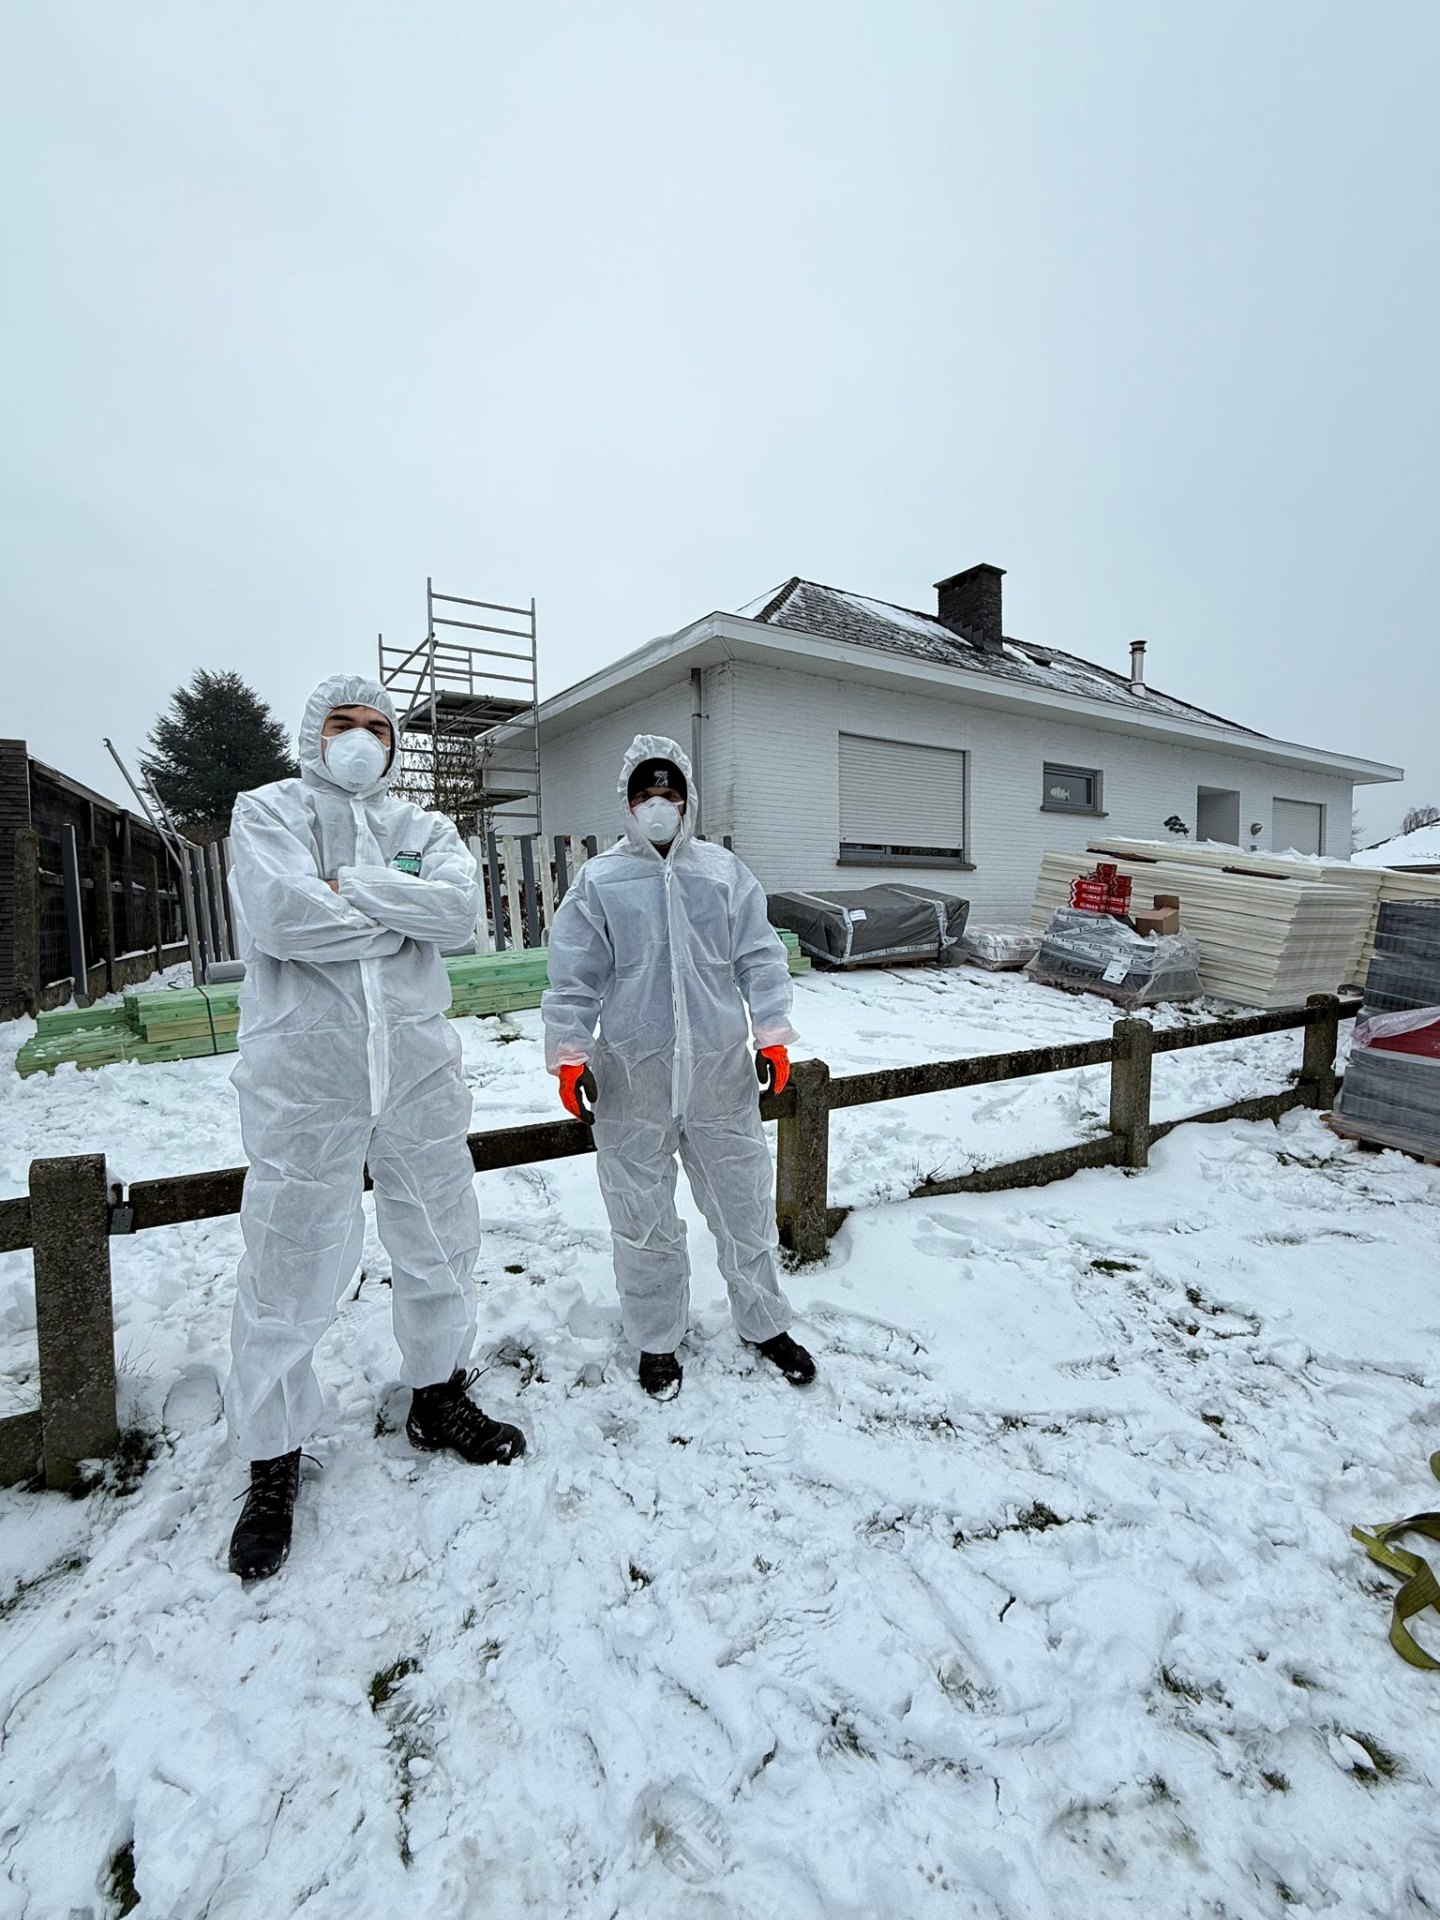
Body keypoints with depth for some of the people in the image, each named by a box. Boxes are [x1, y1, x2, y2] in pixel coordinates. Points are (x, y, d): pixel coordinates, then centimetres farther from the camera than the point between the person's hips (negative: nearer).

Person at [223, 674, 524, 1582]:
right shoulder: (267, 810, 3)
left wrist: (349, 884, -14)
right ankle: (273, 1464, 30)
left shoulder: (423, 826, 11)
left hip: (420, 1068, 4)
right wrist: (402, 913, -9)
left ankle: (440, 1400, 40)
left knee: (442, 1245, 16)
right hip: (305, 1076, -3)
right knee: (291, 1269, 6)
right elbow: (284, 916, -18)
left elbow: (462, 907, -10)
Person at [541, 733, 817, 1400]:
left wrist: (772, 1036, 2)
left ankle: (764, 1323, 37)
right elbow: (574, 978, 2)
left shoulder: (723, 871, 7)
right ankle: (656, 1340, 35)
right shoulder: (598, 881, 2)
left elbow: (759, 958, 7)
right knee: (643, 1216, 12)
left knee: (744, 1203, 13)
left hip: (721, 1067, 2)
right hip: (632, 1074, -1)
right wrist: (569, 1058, -1)